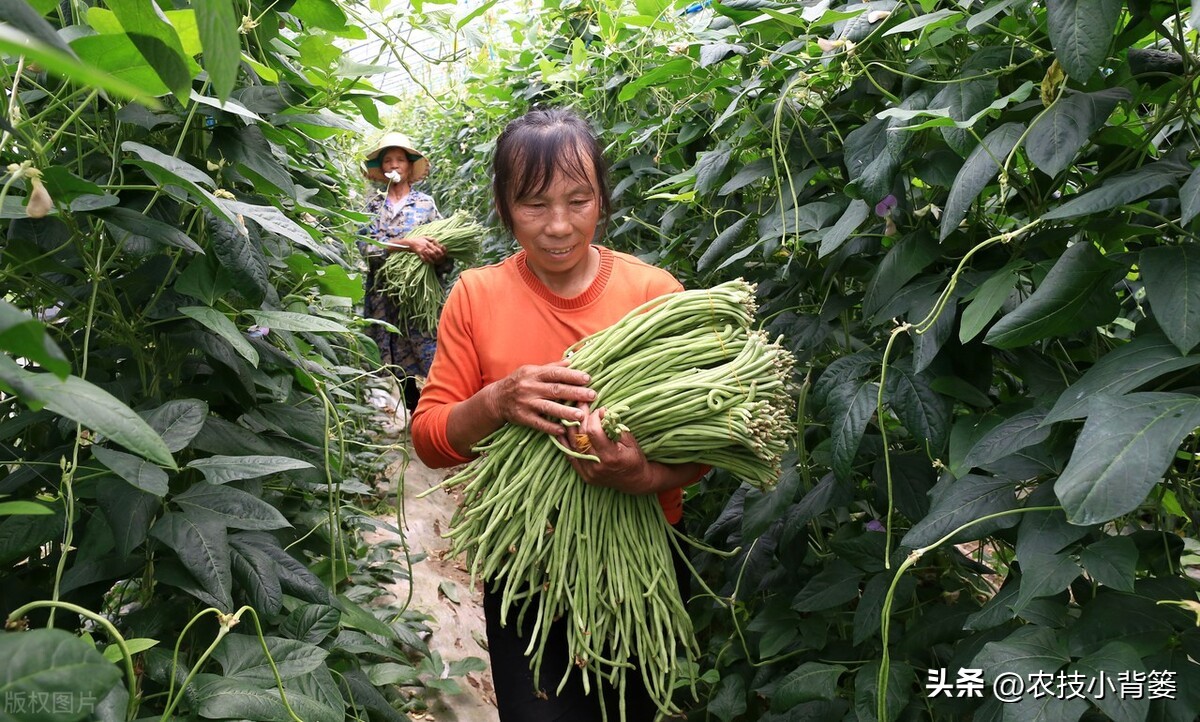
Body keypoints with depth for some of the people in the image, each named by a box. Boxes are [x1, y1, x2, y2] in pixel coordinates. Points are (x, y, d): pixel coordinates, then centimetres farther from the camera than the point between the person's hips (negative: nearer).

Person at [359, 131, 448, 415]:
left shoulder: (425, 203, 7)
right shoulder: (373, 203, 9)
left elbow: (441, 247, 4)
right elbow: (366, 246, -7)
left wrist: (439, 255, -20)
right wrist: (408, 244, -21)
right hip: (384, 296, 2)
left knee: (427, 357, -11)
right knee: (396, 362, 5)